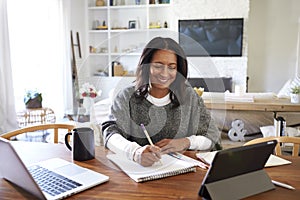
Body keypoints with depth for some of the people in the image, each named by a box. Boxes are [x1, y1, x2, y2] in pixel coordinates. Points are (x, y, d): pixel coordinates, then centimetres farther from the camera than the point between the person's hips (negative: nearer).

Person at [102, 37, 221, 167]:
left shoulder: (189, 96, 4)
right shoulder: (127, 97, 0)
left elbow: (213, 138, 6)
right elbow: (111, 133, -13)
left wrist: (187, 142, -13)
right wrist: (135, 152, -33)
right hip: (136, 167, -2)